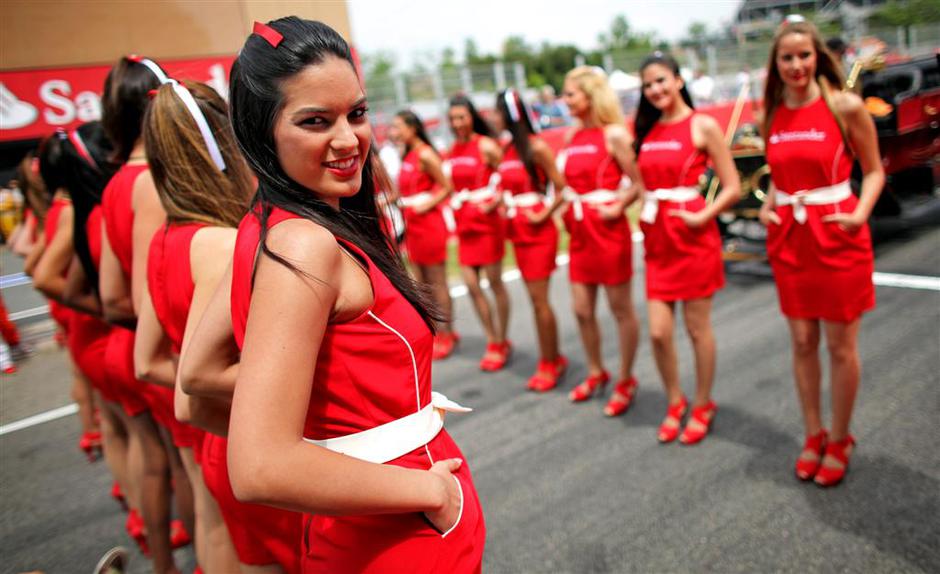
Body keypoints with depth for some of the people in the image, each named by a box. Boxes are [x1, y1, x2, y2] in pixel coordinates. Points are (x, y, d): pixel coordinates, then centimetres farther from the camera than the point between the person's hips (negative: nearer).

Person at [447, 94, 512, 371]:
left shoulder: (486, 146, -9)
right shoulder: (451, 150, 10)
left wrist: (494, 203, -24)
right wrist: (455, 208, 10)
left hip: (487, 221, -6)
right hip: (464, 224, 6)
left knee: (494, 282, 2)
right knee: (471, 284, 5)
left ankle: (502, 342, 16)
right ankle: (493, 342, 19)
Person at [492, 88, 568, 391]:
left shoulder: (536, 147, -13)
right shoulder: (506, 148, 8)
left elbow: (562, 188, -14)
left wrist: (544, 214, -16)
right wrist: (503, 206, 5)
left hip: (539, 233, -7)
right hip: (517, 232, 7)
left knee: (539, 299, -2)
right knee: (535, 299, 12)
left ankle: (549, 363, 11)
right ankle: (553, 358, 24)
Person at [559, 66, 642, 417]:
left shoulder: (614, 134, -9)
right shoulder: (572, 137, 10)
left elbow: (638, 183, -10)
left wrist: (617, 207, -22)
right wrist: (567, 209, 7)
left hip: (609, 230, -6)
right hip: (579, 232, 7)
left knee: (621, 309, 6)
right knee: (582, 310, 11)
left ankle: (625, 380, 20)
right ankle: (596, 373, 30)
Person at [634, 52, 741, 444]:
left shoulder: (702, 125, -5)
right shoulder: (647, 130, 11)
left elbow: (732, 188, -7)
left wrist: (702, 217, -19)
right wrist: (644, 213, 3)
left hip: (693, 236, -4)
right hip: (657, 239, 4)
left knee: (697, 328, 6)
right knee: (658, 331, 2)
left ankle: (702, 406, 25)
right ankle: (674, 403, 25)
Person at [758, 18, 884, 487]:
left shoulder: (845, 106, -7)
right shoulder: (773, 116, 6)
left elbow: (874, 170, -2)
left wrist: (859, 214, -19)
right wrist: (768, 206, 1)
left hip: (837, 236, -4)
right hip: (790, 239, 4)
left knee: (840, 346, 5)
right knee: (802, 343, 11)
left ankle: (840, 440, 23)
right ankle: (814, 436, 27)